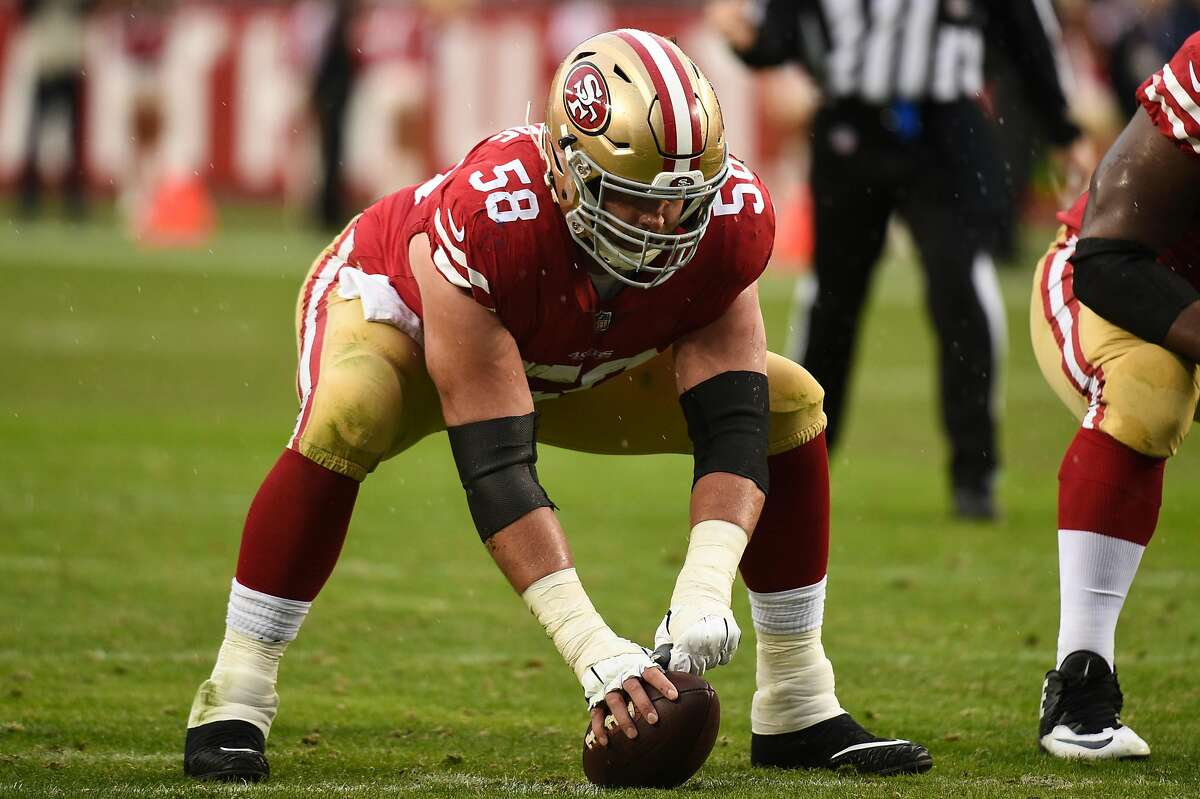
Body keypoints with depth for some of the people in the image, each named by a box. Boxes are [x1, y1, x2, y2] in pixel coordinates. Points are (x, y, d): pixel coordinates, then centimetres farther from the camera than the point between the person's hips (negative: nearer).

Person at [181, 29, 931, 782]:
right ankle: (233, 704, -25)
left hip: (581, 365, 5)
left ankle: (799, 712, 2)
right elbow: (495, 466, -44)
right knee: (345, 419, -39)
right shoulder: (483, 223, -44)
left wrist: (705, 594, -48)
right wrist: (590, 646, -50)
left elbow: (731, 429, -31)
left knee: (790, 409, -10)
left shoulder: (730, 219, -31)